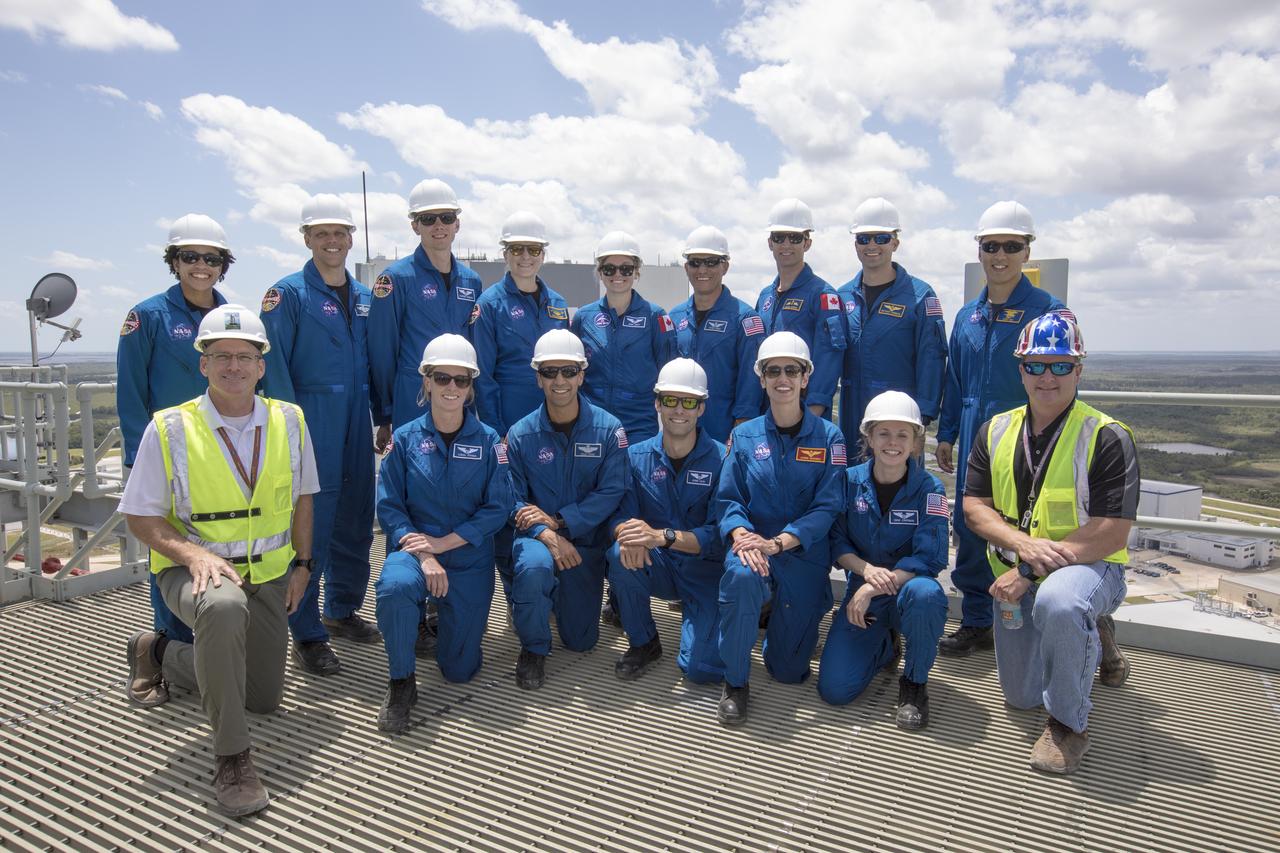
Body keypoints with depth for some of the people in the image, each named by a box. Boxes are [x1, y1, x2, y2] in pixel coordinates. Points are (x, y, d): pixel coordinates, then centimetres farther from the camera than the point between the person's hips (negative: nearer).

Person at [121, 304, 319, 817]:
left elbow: (302, 498, 9)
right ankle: (231, 759, -26)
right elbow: (142, 518, -8)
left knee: (264, 699, 11)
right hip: (194, 568, -4)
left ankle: (159, 653, 37)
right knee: (224, 606, -42)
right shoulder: (169, 429, -11)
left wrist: (302, 565, 4)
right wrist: (194, 554, -25)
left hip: (268, 572, 5)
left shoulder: (288, 421, -2)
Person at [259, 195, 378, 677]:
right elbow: (275, 367, -9)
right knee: (311, 526, -4)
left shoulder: (364, 296, 14)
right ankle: (307, 635, 7)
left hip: (356, 426, 6)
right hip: (311, 424, -6)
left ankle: (342, 611, 30)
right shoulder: (288, 293, -4)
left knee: (356, 522, 13)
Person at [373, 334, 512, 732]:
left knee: (460, 669, 0)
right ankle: (401, 683, -13)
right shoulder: (405, 438, -1)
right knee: (395, 585, -38)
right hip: (415, 547, 0)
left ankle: (448, 618, 36)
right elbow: (389, 506, -5)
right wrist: (423, 555, -20)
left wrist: (443, 543, -16)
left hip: (469, 557, 1)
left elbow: (497, 508, -6)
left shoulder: (489, 440, -1)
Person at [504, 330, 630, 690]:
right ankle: (533, 648, -9)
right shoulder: (521, 434, -6)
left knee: (581, 640, 6)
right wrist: (546, 534, -26)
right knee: (534, 566, -38)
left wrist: (559, 521, -22)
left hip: (586, 541, 1)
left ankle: (562, 594, 41)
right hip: (537, 535, -1)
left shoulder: (608, 429, -7)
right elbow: (512, 499, -9)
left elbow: (611, 492, -13)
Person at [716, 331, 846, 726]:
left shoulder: (828, 437, -1)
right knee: (741, 574, -38)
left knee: (789, 670, 0)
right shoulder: (744, 435, 4)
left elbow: (827, 506, -8)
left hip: (805, 554, 0)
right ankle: (735, 682, -17)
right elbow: (728, 499, 0)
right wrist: (740, 534, -23)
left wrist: (777, 542, -23)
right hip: (753, 544, 0)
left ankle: (784, 621, 36)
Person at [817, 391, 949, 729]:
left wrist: (874, 588, -26)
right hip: (862, 591, 2)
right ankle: (884, 645, 22)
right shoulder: (850, 481, -4)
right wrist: (866, 569, -22)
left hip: (908, 588, -2)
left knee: (925, 593, -40)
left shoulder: (930, 488, -11)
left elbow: (930, 558, -18)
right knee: (834, 689, -12)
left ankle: (914, 683, -11)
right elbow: (837, 542, -1)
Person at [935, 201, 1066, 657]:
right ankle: (977, 622, 25)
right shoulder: (968, 315, 11)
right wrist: (946, 434, 14)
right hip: (974, 440, 5)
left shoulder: (1047, 309, -5)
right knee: (970, 527, 10)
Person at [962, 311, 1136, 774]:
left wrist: (1030, 570, -25)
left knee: (1057, 603, -42)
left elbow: (1111, 533, -21)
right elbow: (974, 505, -3)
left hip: (1088, 567, -5)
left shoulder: (1107, 437, -16)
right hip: (1016, 573, 5)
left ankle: (1069, 724, -16)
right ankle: (1090, 637, 42)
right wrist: (1023, 544, -23)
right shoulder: (996, 431, 0)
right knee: (1021, 696, 12)